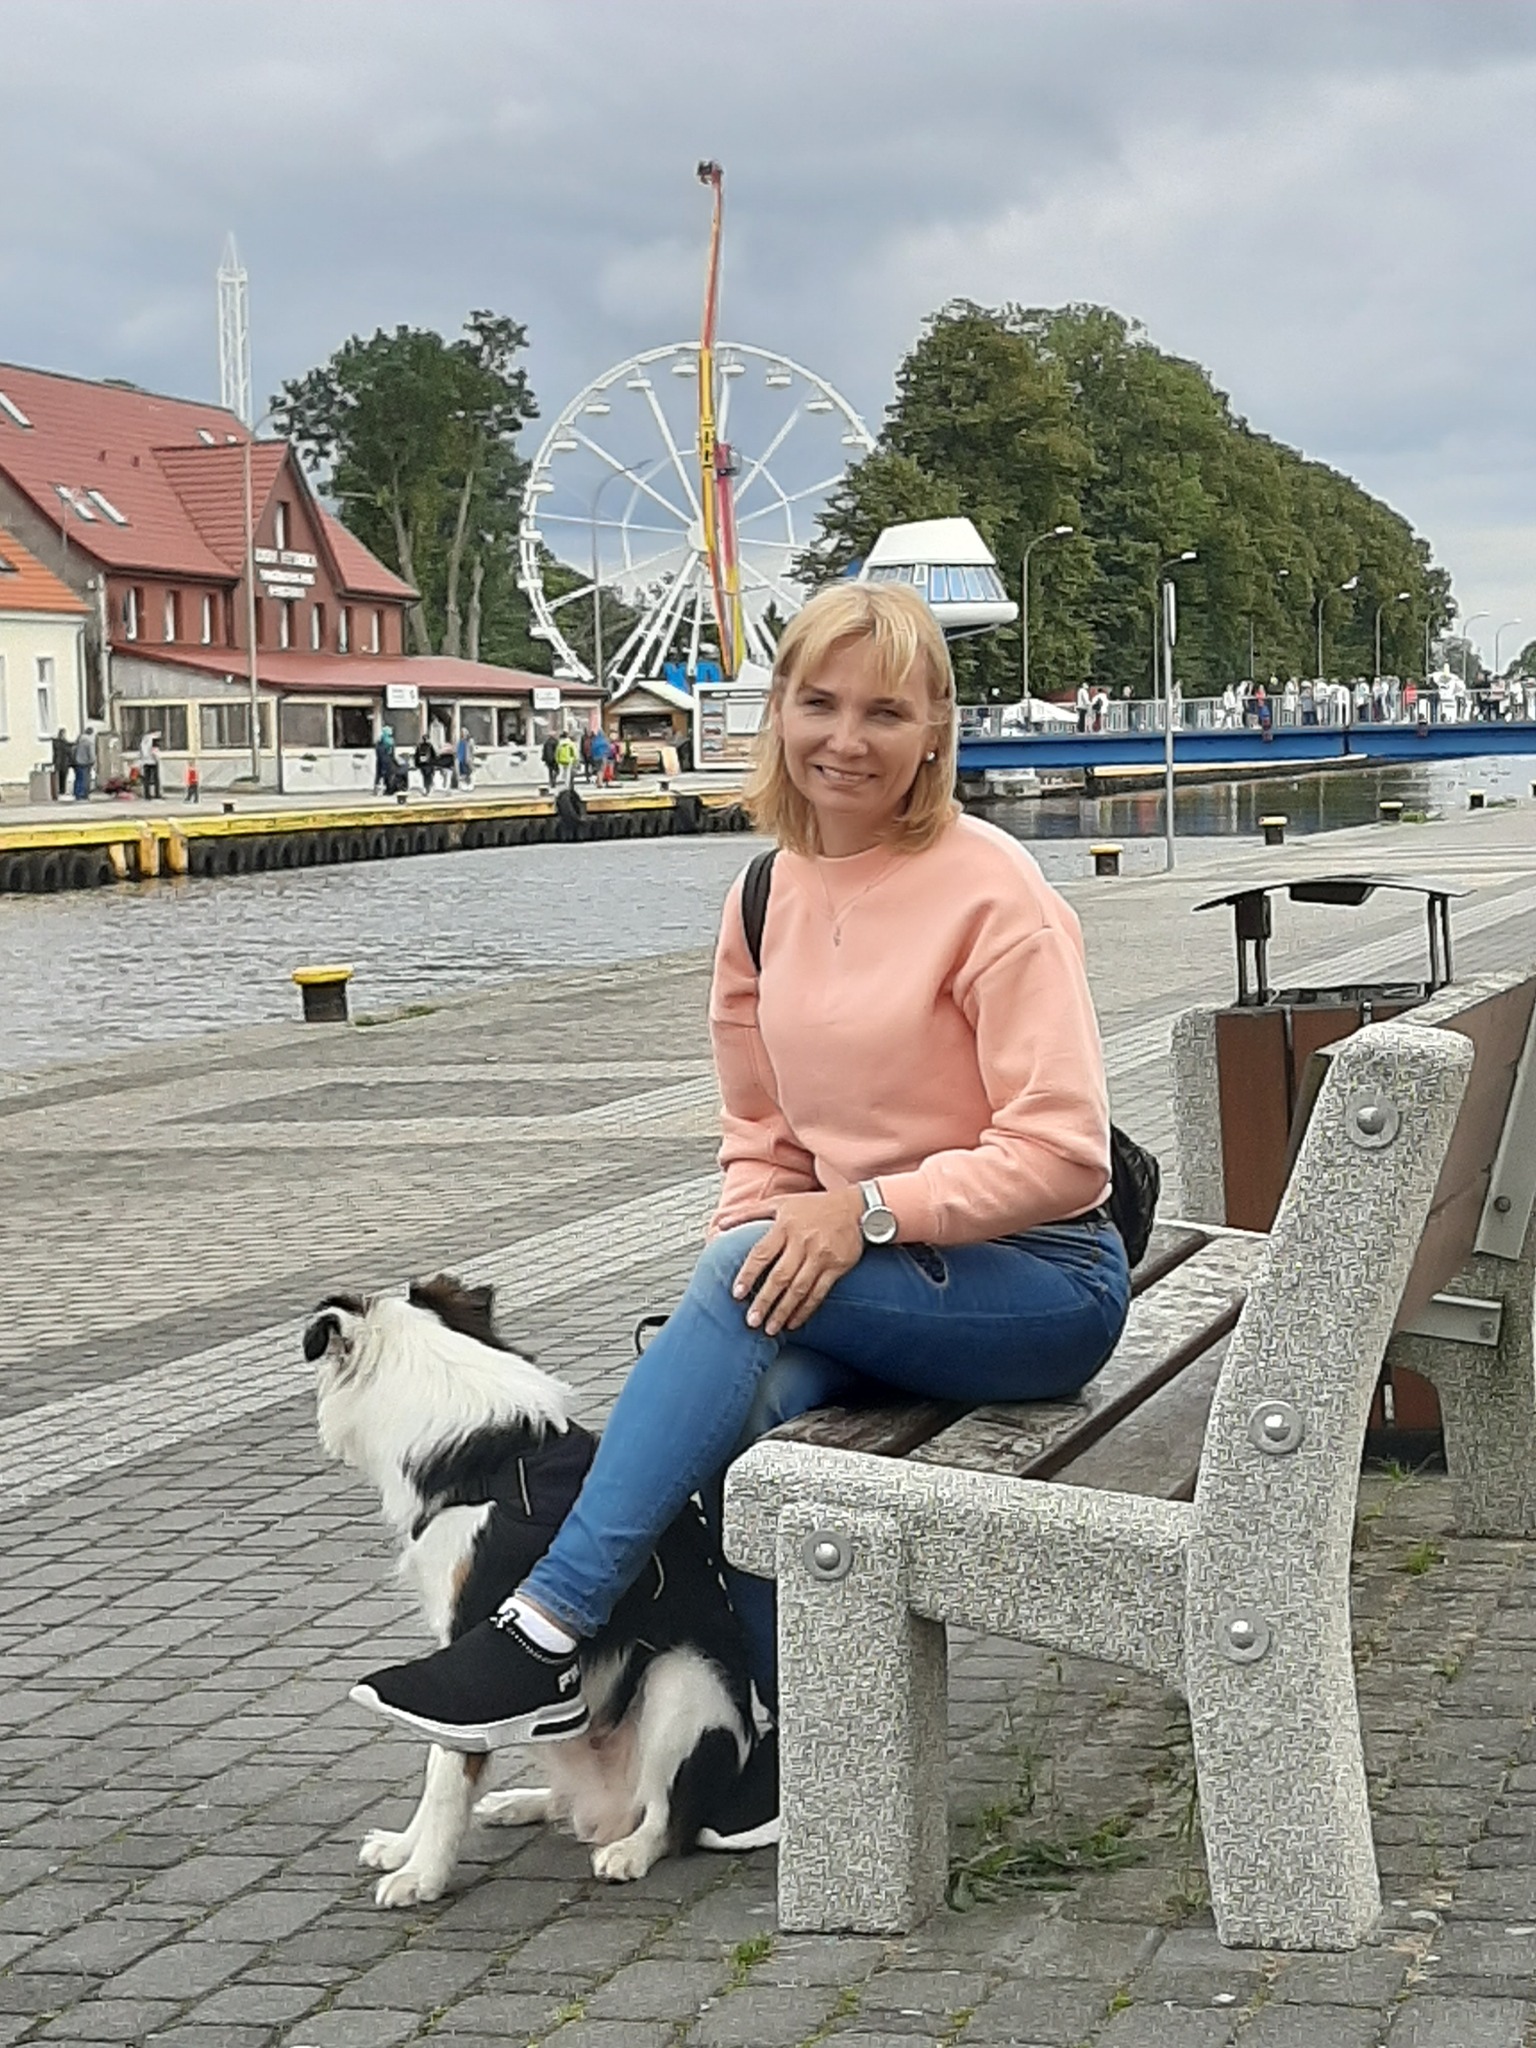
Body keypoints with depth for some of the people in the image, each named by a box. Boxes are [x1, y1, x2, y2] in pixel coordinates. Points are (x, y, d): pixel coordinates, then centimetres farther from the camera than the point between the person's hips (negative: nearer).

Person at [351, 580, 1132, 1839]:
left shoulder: (992, 892, -13)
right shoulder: (771, 899, 6)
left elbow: (1063, 1151, -17)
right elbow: (761, 1140, 13)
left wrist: (869, 1210, -25)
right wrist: (738, 1291, -5)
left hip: (1040, 1284, -5)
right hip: (858, 1279, 5)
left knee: (748, 1274, -29)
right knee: (755, 1400, -26)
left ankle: (548, 1631, -25)